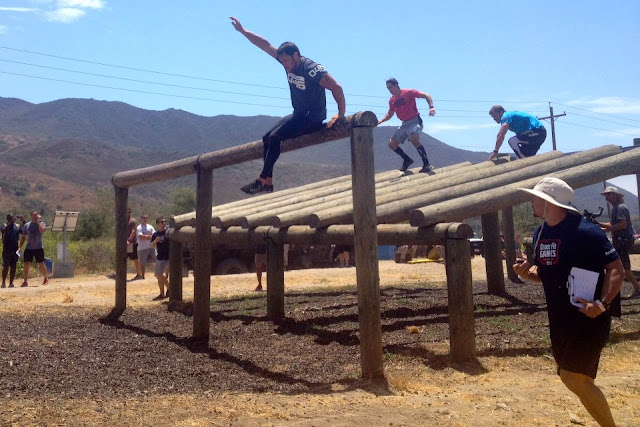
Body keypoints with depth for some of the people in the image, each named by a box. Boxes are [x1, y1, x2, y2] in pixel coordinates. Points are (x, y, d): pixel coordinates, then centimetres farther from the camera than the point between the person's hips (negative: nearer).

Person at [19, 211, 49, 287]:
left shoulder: (41, 224, 0)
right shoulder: (26, 225, 9)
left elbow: (42, 230, -24)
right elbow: (23, 237, 15)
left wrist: (38, 221, -15)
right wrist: (20, 247, 10)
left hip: (38, 248, -3)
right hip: (29, 248, 3)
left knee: (41, 264, 1)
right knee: (26, 264, -2)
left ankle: (46, 279, 16)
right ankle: (25, 281, 6)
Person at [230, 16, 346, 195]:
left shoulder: (312, 69, -23)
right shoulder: (288, 60, 0)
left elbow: (336, 87, -28)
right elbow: (265, 45, 4)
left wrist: (340, 114, -27)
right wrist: (242, 30, 3)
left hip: (314, 118, -9)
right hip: (298, 115, 9)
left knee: (275, 137, -21)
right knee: (267, 137, -1)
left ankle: (262, 180, -16)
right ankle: (268, 183, -3)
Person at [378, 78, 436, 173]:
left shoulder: (409, 92, -10)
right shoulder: (392, 100, 10)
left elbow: (426, 96, -13)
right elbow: (390, 114, 26)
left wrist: (431, 107, -29)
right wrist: (381, 121, 9)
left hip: (414, 121, -8)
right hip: (404, 124, 8)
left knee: (414, 140, -33)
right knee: (391, 144, 6)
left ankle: (426, 164, -25)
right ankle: (407, 160, 22)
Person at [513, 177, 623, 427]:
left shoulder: (585, 232, -19)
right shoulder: (540, 234, 5)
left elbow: (617, 269, -17)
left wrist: (603, 303, -29)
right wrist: (528, 273, -6)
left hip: (589, 315, -8)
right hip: (559, 316, 8)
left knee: (573, 378, -11)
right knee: (575, 376, 16)